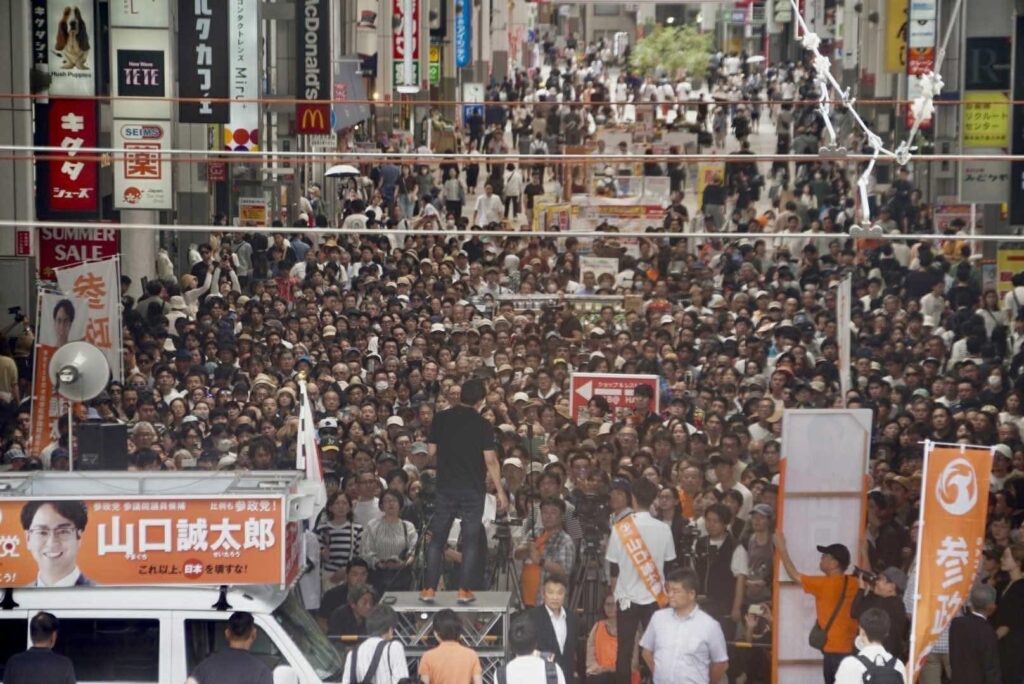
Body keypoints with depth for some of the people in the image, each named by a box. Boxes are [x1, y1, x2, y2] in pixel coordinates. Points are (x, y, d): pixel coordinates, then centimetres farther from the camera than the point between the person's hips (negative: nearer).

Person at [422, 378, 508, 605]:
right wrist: (500, 491, -5)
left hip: (446, 486, 2)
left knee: (437, 539, 8)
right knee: (471, 540, 5)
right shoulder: (482, 424, -7)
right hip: (473, 489, -2)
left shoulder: (441, 419, 0)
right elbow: (490, 461, -10)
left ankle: (429, 589, 4)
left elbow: (432, 451, 6)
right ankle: (464, 590, 1)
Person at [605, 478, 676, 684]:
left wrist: (614, 592, 14)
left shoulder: (620, 528, -9)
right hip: (655, 598, 1)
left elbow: (613, 567, -1)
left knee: (624, 651, 5)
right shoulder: (663, 529, -7)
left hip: (627, 597, -1)